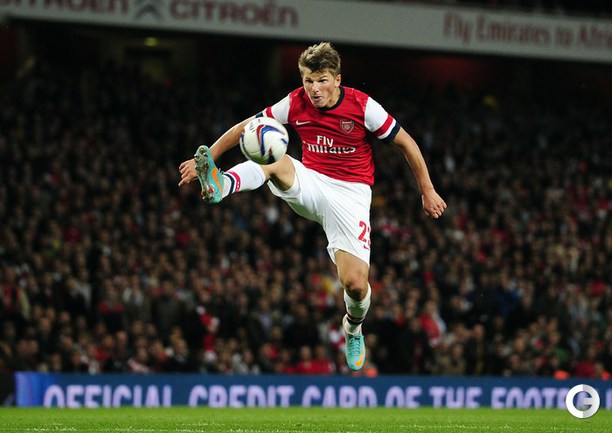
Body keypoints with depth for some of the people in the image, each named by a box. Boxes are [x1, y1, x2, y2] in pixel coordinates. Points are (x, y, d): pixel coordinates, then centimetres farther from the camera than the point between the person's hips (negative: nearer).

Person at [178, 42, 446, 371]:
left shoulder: (363, 106, -13)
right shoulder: (296, 103, -5)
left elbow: (406, 143, -2)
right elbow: (246, 127, 4)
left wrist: (427, 191, 2)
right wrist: (207, 157, -2)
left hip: (350, 193, -2)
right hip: (310, 184, 2)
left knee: (355, 283, -17)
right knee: (276, 161, -32)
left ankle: (354, 326, 19)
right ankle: (220, 185, -60)